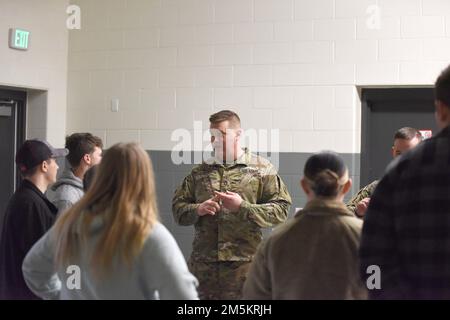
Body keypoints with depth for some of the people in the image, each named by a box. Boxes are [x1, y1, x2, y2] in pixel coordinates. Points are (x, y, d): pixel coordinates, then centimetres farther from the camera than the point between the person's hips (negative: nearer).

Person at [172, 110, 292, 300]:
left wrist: (242, 207, -15)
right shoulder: (200, 172, 13)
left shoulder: (262, 169, 3)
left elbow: (280, 211, -4)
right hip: (203, 266, 4)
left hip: (244, 264, -3)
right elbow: (178, 207, 13)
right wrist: (198, 209, -8)